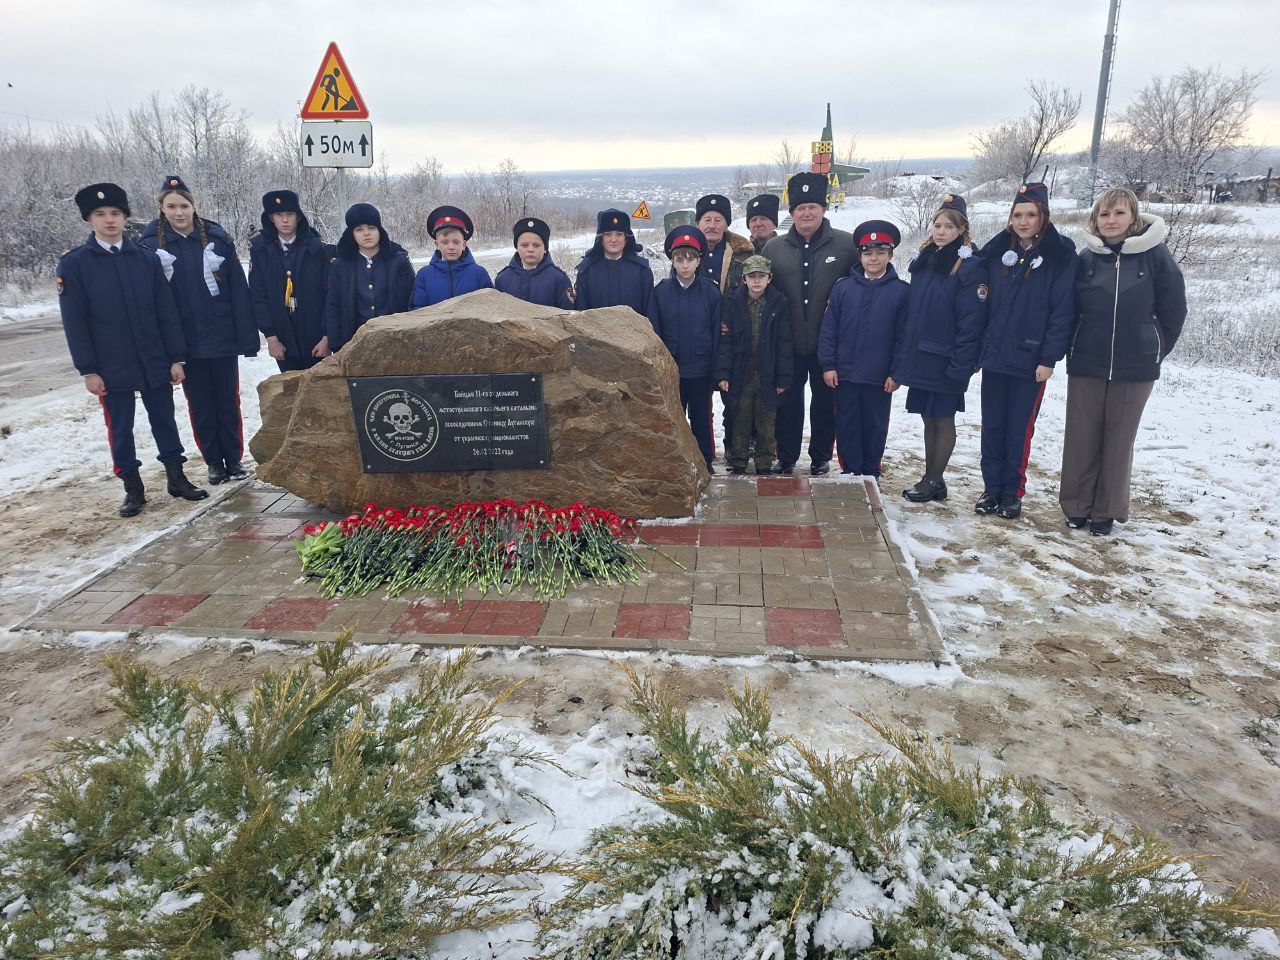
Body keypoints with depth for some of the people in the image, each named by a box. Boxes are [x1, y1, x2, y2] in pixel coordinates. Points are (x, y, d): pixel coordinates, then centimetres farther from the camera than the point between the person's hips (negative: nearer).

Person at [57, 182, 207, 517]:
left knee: (164, 421, 10)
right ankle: (133, 489, 18)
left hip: (155, 362, 2)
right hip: (112, 368, -1)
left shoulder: (146, 259, 4)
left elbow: (166, 311, 4)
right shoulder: (73, 264, -2)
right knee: (120, 428, 7)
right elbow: (74, 322, -4)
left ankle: (177, 478, 23)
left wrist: (176, 357, 0)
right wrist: (88, 370, -8)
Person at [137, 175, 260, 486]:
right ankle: (214, 462, 22)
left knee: (228, 402, 8)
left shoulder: (216, 238, -2)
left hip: (222, 338, -1)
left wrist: (247, 337, -8)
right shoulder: (150, 244, -1)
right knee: (200, 405, 10)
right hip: (185, 343, 1)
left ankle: (234, 459, 21)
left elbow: (238, 290, -4)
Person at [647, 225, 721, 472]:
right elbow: (654, 332, 1)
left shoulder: (710, 292, -3)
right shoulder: (661, 292, -1)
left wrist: (715, 368, -4)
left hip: (701, 370, -1)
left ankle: (705, 462, 23)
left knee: (701, 418, 11)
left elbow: (717, 332, -1)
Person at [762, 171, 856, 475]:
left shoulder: (847, 244, -2)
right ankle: (786, 456, 23)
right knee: (788, 402, 10)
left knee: (825, 402, 10)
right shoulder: (773, 248, 5)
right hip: (788, 345, 2)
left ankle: (821, 456, 25)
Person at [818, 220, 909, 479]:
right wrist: (828, 365, -3)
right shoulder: (843, 288, 1)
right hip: (844, 375, 1)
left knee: (875, 428, 10)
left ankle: (870, 474, 24)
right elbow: (828, 329, 2)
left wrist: (896, 372, -6)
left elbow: (904, 335, -2)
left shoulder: (901, 291, -2)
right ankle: (850, 472, 22)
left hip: (880, 378, -1)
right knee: (847, 427, 9)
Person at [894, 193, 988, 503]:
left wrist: (959, 367, -20)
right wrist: (902, 356, 8)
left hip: (945, 362, -6)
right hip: (920, 358, 6)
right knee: (928, 419, 13)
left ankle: (934, 481, 15)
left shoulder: (969, 267, -10)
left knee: (943, 421, 4)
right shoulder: (923, 261, 11)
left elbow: (971, 323, -15)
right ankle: (931, 479, 23)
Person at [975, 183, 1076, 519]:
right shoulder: (998, 251, 8)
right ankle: (992, 487, 19)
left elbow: (1062, 311, -8)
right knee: (992, 426, 8)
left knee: (1019, 429, 3)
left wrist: (1049, 358, -14)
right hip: (994, 355, 4)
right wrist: (976, 349, 4)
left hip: (1030, 360, -4)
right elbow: (984, 302, 9)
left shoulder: (1060, 254, -4)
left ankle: (1012, 491, 15)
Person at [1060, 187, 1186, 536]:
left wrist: (1156, 349, 6)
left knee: (1119, 438, 6)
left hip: (1135, 366, -1)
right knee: (1081, 436, 5)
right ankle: (1077, 506, 18)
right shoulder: (1086, 258, 1)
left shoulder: (1155, 254, -4)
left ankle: (1107, 510, 16)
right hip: (1086, 364, 2)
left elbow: (1174, 308, 2)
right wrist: (1078, 347, 9)